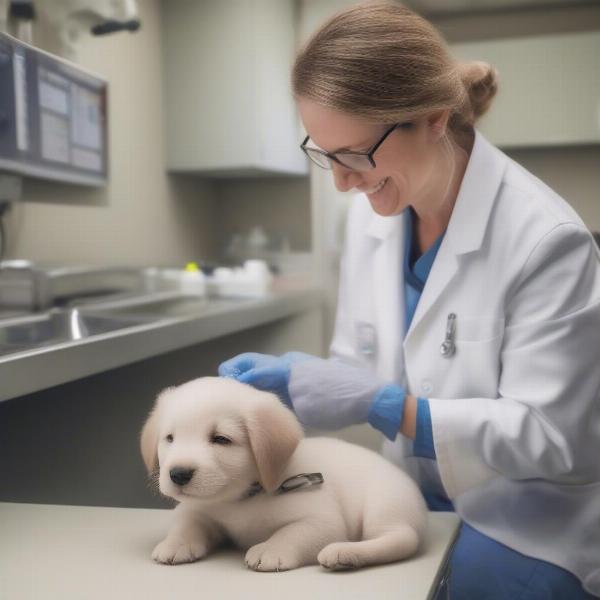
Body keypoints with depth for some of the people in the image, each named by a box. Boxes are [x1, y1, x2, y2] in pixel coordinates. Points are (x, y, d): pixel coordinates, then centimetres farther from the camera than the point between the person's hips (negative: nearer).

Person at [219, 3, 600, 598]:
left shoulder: (545, 239, -22)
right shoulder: (370, 213, -3)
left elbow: (546, 435, -20)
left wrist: (381, 404, -29)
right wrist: (290, 377, -12)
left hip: (523, 538, -4)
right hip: (417, 506, 5)